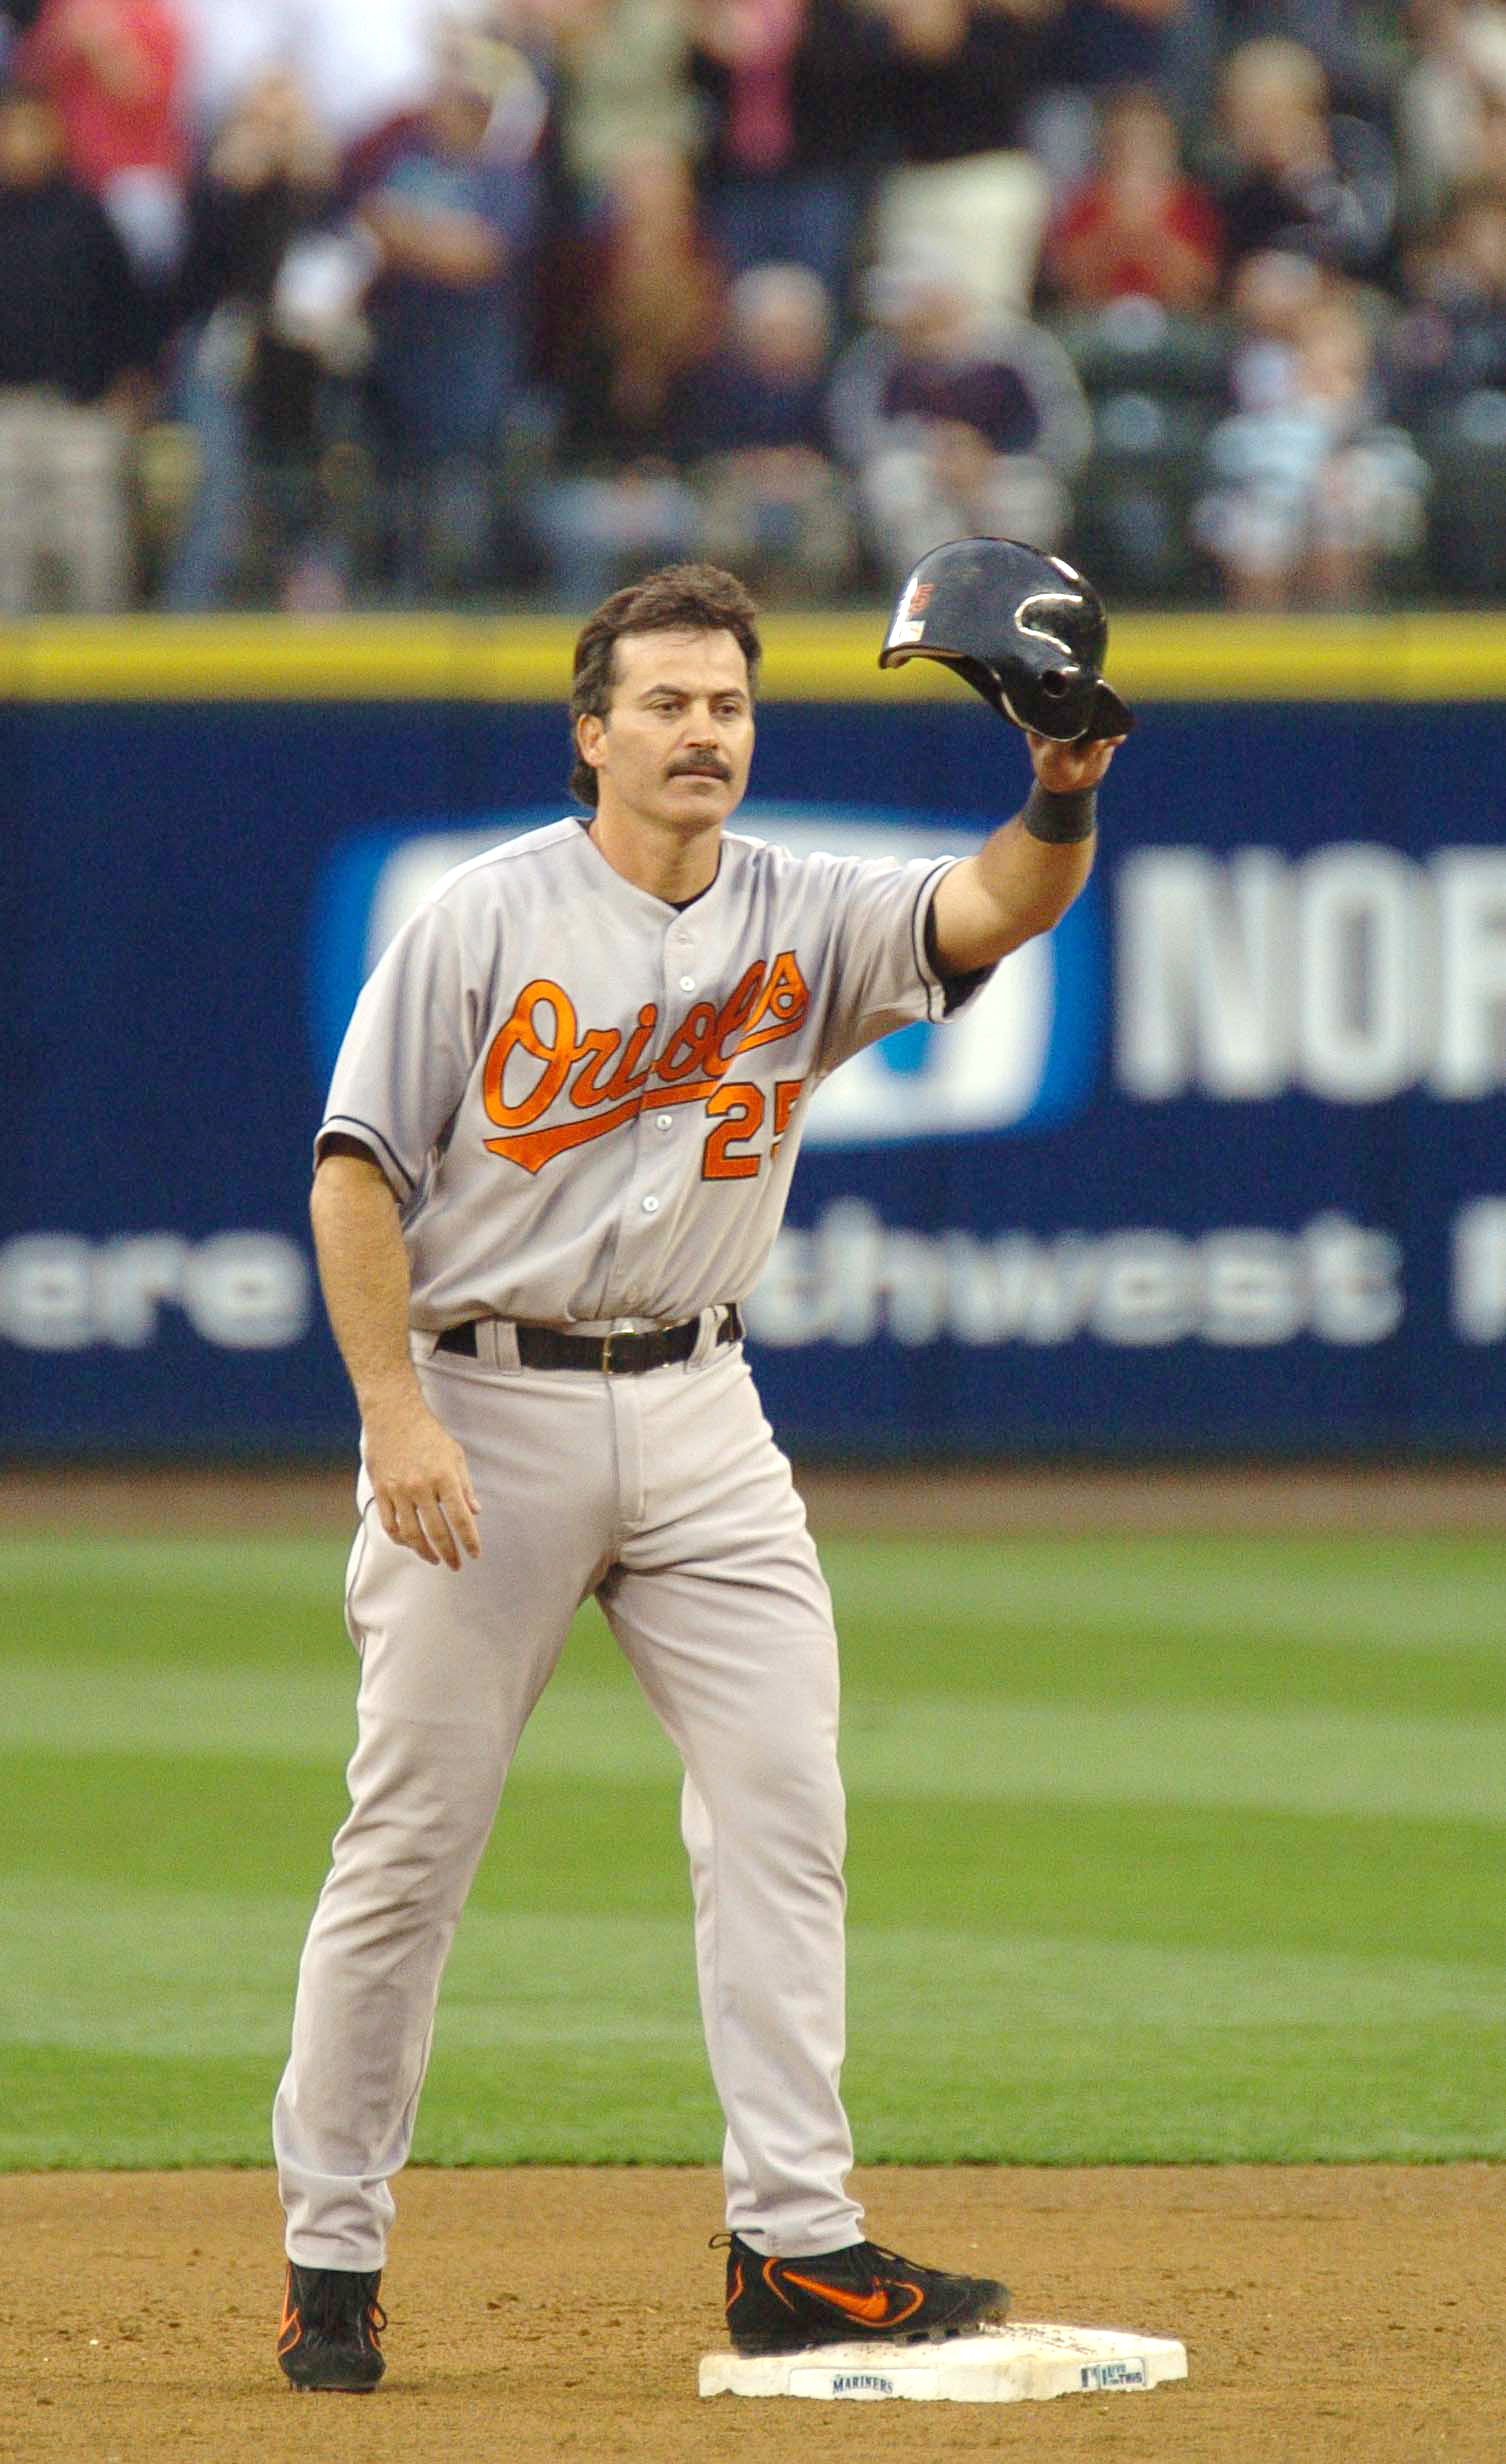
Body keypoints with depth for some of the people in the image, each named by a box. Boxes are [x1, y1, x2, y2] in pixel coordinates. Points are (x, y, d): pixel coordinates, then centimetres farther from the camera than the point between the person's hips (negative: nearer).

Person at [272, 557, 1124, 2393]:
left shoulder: (808, 921, 5)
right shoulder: (485, 919, -6)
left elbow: (991, 912, -13)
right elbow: (360, 1170, -7)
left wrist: (1066, 798, -34)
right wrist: (396, 1412, -16)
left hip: (696, 1409, 4)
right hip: (484, 1400, -4)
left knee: (782, 1807, -5)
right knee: (411, 1838, -1)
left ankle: (795, 2248, -4)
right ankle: (330, 2257, 8)